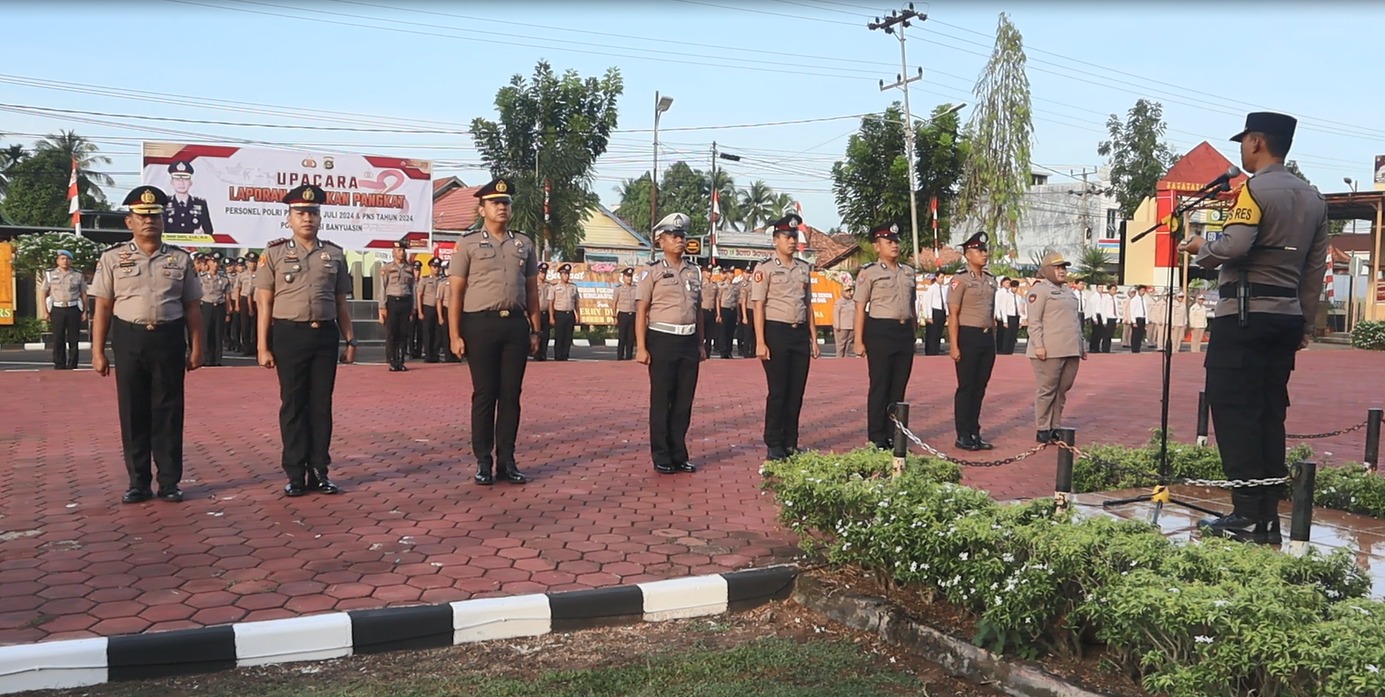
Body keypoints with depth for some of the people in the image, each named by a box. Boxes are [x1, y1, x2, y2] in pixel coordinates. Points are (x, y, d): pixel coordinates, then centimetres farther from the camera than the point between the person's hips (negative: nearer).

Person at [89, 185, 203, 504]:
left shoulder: (180, 259, 6)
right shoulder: (112, 258, 4)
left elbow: (192, 306, 7)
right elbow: (102, 307, 3)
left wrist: (196, 348, 3)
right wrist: (98, 352, -2)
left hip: (169, 339, 0)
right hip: (129, 340, 0)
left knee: (169, 412, 4)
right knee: (133, 412, 6)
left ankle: (170, 482, 13)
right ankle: (138, 483, 17)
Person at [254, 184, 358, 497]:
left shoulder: (334, 254, 9)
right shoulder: (275, 253, 2)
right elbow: (264, 303, 1)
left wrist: (350, 339, 8)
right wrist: (263, 347, -4)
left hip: (325, 334, 2)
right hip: (289, 334, -2)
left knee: (322, 405, 6)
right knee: (293, 405, 3)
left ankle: (319, 471, 14)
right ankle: (295, 474, 10)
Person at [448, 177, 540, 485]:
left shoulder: (524, 244, 12)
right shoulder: (469, 244, 1)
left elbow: (532, 290, 15)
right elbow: (455, 292, -2)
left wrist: (535, 330, 10)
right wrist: (455, 335, -8)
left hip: (516, 324, 3)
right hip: (481, 324, -3)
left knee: (511, 394, 7)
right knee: (484, 394, 2)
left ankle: (507, 461, 15)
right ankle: (483, 462, 11)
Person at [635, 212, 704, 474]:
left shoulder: (693, 271, 13)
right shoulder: (652, 271, -3)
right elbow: (641, 311, -6)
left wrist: (700, 344, 15)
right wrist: (641, 347, -12)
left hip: (689, 342, 5)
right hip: (663, 341, -5)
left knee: (684, 401, 8)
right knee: (661, 401, 1)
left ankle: (679, 455, 18)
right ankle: (662, 457, 11)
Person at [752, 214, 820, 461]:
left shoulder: (804, 268, 13)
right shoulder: (765, 268, -5)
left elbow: (808, 305, 17)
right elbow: (758, 307, -8)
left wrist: (814, 338, 12)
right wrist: (760, 343, -14)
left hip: (800, 333, 6)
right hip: (777, 332, -5)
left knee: (796, 392, 9)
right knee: (778, 392, -1)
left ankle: (790, 443, 19)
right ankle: (774, 446, 8)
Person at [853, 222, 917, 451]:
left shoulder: (908, 271, 14)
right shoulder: (868, 273, -3)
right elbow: (860, 308, -5)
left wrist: (914, 332, 17)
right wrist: (859, 341, -9)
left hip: (905, 331, 6)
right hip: (880, 331, -6)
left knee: (899, 386, 8)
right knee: (879, 386, -3)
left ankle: (893, 435, 16)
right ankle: (877, 438, 3)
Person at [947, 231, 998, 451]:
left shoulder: (991, 280, 13)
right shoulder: (960, 280, -7)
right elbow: (953, 315, -10)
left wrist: (991, 334, 15)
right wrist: (953, 345, -15)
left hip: (987, 338, 7)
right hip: (968, 336, -7)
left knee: (980, 387, 10)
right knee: (966, 387, -2)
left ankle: (974, 433, 18)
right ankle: (963, 435, 5)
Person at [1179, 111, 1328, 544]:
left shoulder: (1256, 190, -8)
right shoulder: (1313, 198, 17)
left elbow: (1233, 247, -21)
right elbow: (1316, 266, 17)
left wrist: (1200, 250, -1)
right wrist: (1306, 323, 19)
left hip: (1245, 314, -8)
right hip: (1287, 316, 8)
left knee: (1234, 411, -5)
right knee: (1271, 415, 9)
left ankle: (1246, 516, -7)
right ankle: (1268, 518, 10)